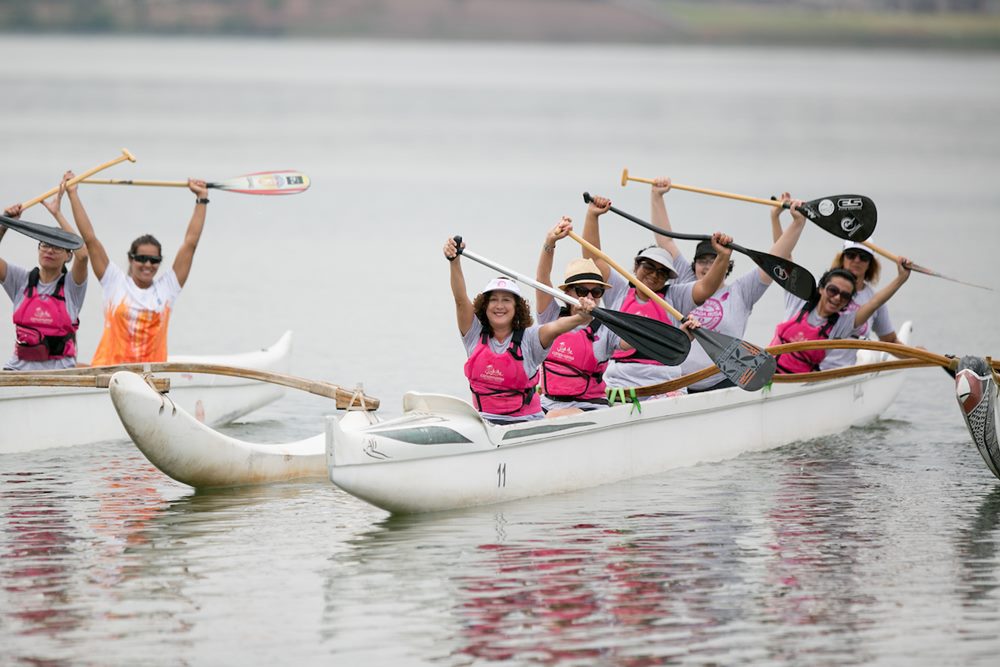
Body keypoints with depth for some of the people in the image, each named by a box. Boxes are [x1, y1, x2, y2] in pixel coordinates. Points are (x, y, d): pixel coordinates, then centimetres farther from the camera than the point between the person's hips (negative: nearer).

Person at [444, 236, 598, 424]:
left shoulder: (528, 338, -1)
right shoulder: (476, 334, 6)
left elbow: (555, 328, -21)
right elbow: (460, 298, -6)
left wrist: (580, 318, -44)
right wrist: (455, 260, -22)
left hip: (526, 421, -2)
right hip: (485, 421, 2)